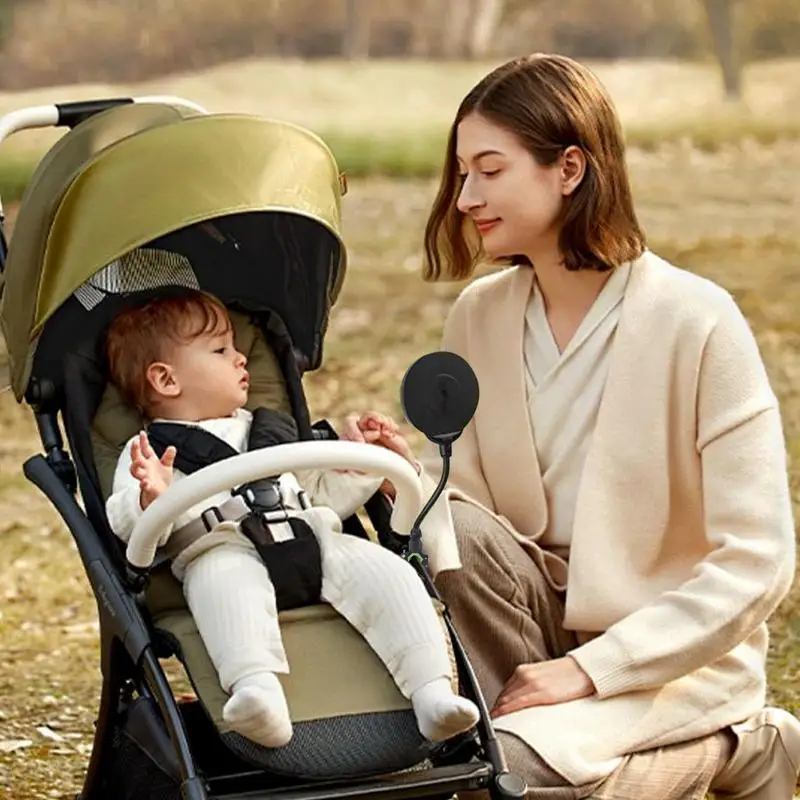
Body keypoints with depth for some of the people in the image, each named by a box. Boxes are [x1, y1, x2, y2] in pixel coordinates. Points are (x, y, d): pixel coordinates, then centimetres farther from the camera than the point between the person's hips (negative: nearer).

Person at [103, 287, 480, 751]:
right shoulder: (151, 452, 19)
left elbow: (323, 493, 39)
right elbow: (127, 526, 2)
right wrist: (150, 500, -20)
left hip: (311, 538, 5)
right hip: (221, 546, -5)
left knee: (387, 573, -20)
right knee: (228, 583, -40)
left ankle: (432, 693, -29)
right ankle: (257, 690, -60)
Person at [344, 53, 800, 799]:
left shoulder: (695, 323, -18)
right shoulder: (479, 316, -1)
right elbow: (473, 498, 4)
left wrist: (587, 669, -21)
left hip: (674, 653, -4)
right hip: (555, 614, 5)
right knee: (454, 530, -23)